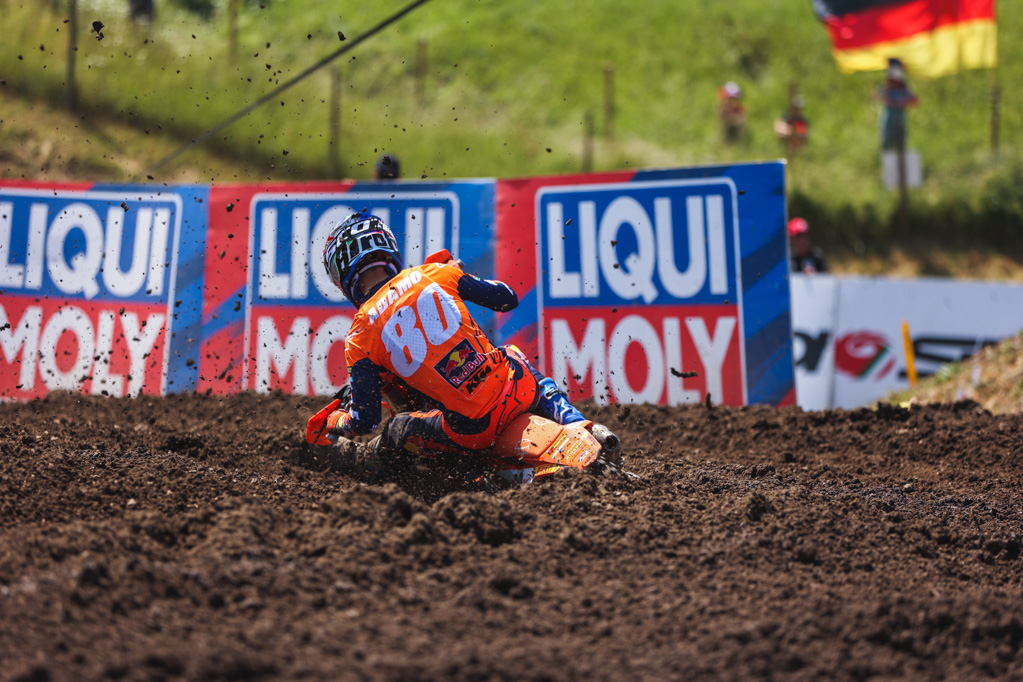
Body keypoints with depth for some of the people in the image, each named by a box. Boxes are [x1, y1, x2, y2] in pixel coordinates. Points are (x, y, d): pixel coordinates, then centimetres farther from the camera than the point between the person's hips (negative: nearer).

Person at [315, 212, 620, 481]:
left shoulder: (360, 339, 1)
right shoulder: (433, 273, 6)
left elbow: (365, 420, 1)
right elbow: (508, 299, 15)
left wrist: (334, 422, 23)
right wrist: (458, 274, 34)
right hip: (516, 392, 2)